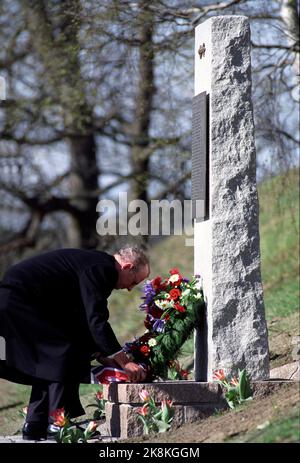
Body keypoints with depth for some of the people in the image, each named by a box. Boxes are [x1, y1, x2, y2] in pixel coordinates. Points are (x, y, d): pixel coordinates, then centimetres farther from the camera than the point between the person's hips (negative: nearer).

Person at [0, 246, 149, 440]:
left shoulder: (97, 265, 18)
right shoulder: (98, 269, -14)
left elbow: (85, 320, 23)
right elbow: (96, 320, -20)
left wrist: (108, 357, 20)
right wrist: (124, 361, -19)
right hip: (18, 301, -11)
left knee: (49, 356, 14)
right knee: (63, 350, -9)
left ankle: (34, 426, 13)